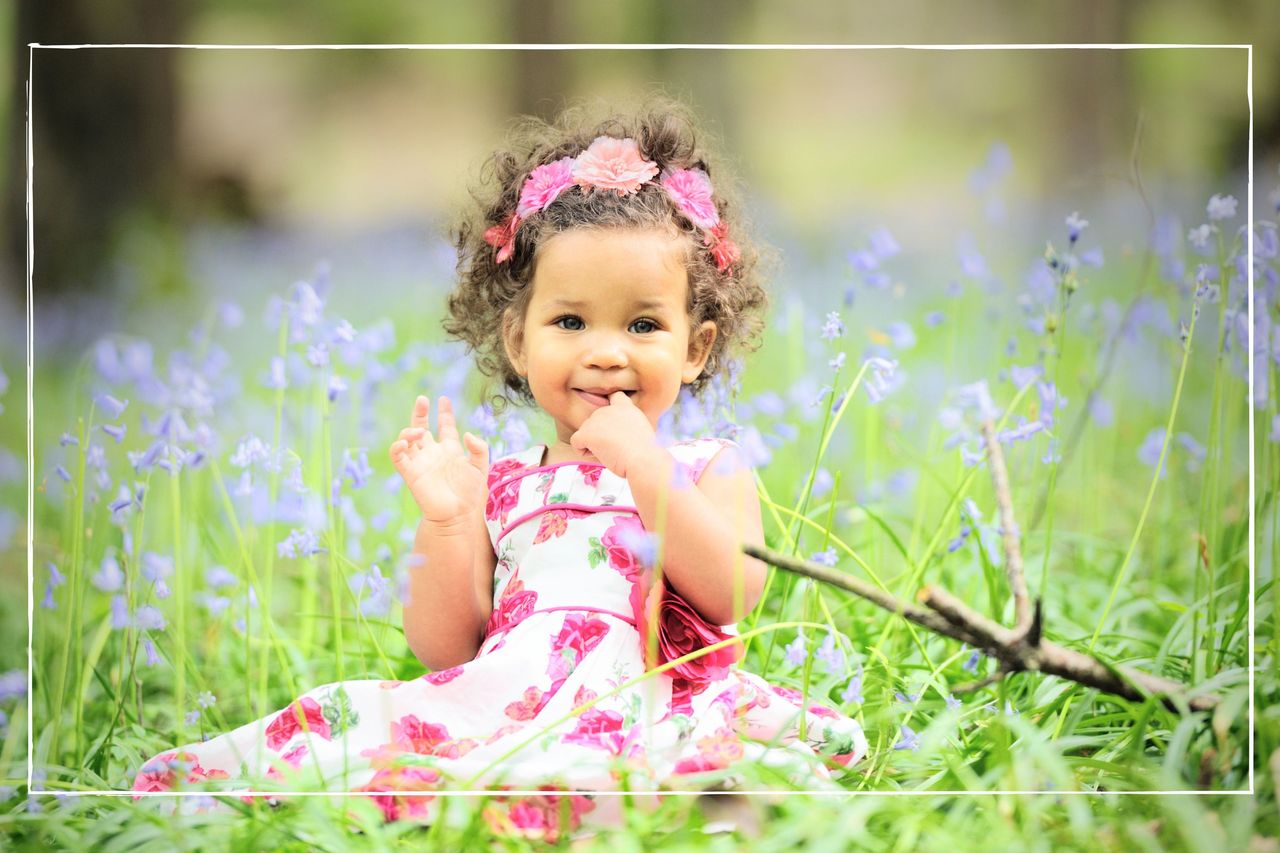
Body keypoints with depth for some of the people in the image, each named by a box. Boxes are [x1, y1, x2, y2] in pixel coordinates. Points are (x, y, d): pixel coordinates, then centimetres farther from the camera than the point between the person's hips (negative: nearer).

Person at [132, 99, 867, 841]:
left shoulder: (709, 470, 17)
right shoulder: (498, 487, 21)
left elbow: (733, 593, -4)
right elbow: (446, 648, 13)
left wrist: (644, 467, -8)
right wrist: (444, 520, 0)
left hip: (653, 714, -2)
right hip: (502, 708, 2)